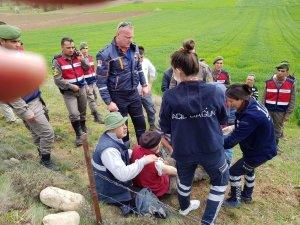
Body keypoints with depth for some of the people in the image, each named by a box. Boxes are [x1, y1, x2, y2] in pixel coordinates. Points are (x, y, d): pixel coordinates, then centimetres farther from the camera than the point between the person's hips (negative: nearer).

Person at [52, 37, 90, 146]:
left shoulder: (78, 56, -2)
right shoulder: (57, 61, -15)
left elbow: (87, 69, 2)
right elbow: (58, 80, -16)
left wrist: (82, 60, -15)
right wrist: (71, 86, -18)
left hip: (81, 88, 5)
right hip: (68, 92, -4)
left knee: (83, 110, 19)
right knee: (74, 114, -14)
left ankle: (83, 126, 44)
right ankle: (78, 135, 3)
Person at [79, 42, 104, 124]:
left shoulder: (90, 57, 10)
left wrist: (96, 79, 18)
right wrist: (85, 85, -16)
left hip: (94, 82, 7)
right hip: (87, 83, -7)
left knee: (95, 97, 13)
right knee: (91, 99, -4)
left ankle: (94, 113, 28)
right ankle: (97, 117, -2)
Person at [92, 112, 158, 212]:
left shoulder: (114, 137, -4)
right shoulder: (108, 149, -34)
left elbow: (124, 153, 13)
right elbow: (123, 174, -39)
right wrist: (144, 161, -32)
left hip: (117, 183, 9)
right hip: (111, 192, -9)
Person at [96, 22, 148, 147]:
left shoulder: (134, 48, 0)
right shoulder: (106, 54, -19)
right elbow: (101, 82, -17)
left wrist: (144, 85, 16)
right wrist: (108, 102, -18)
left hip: (134, 94, 6)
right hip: (118, 97, -6)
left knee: (141, 123, 17)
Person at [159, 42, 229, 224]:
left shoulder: (169, 96, -20)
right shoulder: (215, 92, -19)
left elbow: (165, 127, -8)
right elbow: (224, 119, -2)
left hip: (183, 151, 1)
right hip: (212, 149, -1)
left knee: (184, 177, 31)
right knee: (221, 180, 27)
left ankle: (185, 207, 57)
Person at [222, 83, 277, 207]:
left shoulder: (251, 116, -37)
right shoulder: (252, 104, -9)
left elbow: (234, 138, -34)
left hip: (260, 152, -9)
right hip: (262, 146, 9)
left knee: (234, 172, 5)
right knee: (248, 169, 28)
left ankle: (235, 200, 26)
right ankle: (247, 195, 50)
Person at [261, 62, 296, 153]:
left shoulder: (291, 83, -6)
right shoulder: (269, 82, -4)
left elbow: (292, 100, -3)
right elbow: (264, 97, 1)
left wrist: (288, 114, -7)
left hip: (281, 111, 0)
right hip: (268, 109, 0)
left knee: (278, 129, 13)